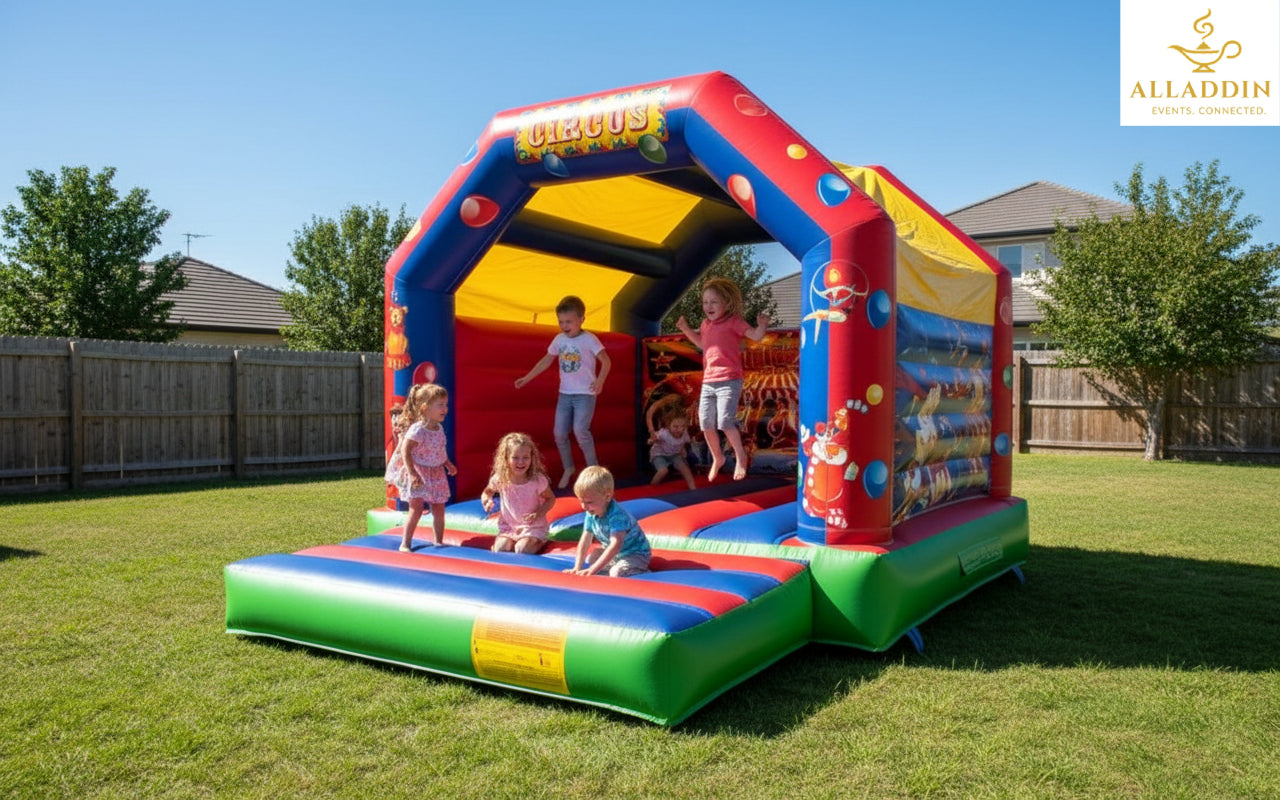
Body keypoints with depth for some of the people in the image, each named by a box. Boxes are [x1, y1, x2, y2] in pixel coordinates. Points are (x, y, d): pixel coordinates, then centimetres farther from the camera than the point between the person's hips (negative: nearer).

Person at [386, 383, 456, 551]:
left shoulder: (439, 428, 3)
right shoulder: (417, 430, -22)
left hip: (436, 474, 7)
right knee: (416, 509, -8)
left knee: (439, 509, 9)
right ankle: (405, 544, 5)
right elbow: (405, 450, -23)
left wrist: (449, 465, 10)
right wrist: (412, 473, -28)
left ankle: (439, 542, 22)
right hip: (418, 474, -7)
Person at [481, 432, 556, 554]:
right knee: (500, 550, -21)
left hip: (533, 527, -2)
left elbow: (551, 499, -3)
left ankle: (538, 543, 4)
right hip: (507, 527, 2)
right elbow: (487, 491, 11)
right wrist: (487, 500, -13)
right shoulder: (500, 479, -10)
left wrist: (539, 513, -21)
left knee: (522, 549, -27)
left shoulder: (537, 480, -17)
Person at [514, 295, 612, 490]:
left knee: (580, 430, -19)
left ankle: (593, 470, -4)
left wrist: (600, 380, -34)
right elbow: (546, 361, 16)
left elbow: (606, 361, -17)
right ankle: (568, 468, 23)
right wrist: (527, 378, 14)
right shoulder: (559, 339, 5)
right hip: (565, 393, 6)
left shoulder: (589, 339, -11)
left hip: (585, 394, -6)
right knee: (559, 433, 3)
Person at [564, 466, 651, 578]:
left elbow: (616, 545, -42)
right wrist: (577, 568, -15)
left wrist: (593, 569, -47)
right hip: (611, 553, 9)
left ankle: (644, 573, -8)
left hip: (635, 555, -9)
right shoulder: (591, 514, -7)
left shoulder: (617, 515, -32)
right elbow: (585, 541, -3)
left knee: (616, 573, -33)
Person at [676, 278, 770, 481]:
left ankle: (740, 456, 4)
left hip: (729, 381, -7)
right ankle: (717, 458, 28)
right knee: (706, 424, 8)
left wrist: (762, 326, -32)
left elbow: (755, 336, -12)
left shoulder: (733, 321, -6)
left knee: (725, 422, -17)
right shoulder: (706, 324, 13)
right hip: (708, 382, 7)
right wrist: (686, 329, 24)